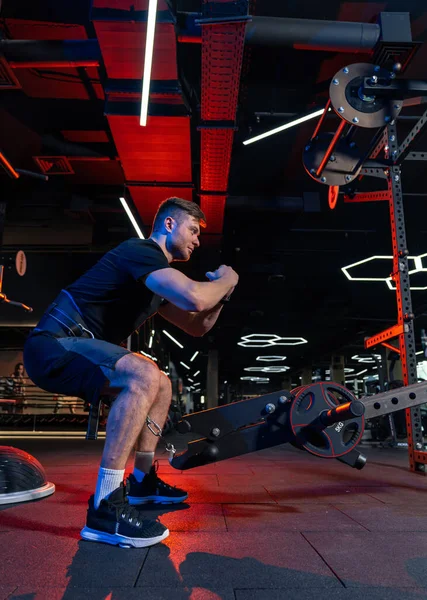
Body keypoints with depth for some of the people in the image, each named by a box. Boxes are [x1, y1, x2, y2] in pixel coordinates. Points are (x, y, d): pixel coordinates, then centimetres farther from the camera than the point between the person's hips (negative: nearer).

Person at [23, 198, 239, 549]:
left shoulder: (156, 277, 19)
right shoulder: (141, 251, -13)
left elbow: (198, 326, 24)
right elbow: (194, 298, -30)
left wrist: (220, 294, 8)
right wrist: (227, 280, -9)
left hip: (68, 350, 10)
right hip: (53, 346, -10)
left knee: (161, 386, 16)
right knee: (144, 375, -31)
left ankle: (142, 481, 24)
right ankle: (105, 507, -25)